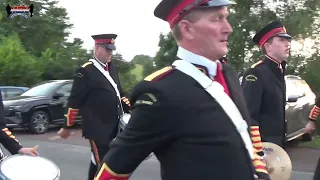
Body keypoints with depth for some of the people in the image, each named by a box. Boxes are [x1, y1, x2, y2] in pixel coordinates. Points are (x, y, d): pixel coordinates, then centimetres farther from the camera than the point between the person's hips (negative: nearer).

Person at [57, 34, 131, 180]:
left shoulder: (111, 67, 12)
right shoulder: (86, 71, -11)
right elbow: (74, 101, -9)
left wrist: (128, 108, 10)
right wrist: (67, 127, -6)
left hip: (113, 126, 7)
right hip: (97, 128, -7)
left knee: (97, 161, 18)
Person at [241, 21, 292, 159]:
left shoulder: (279, 73, 12)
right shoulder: (255, 74, -18)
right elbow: (248, 118, -25)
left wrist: (280, 145, 22)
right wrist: (258, 152, -27)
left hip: (276, 146, 10)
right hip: (262, 146, -9)